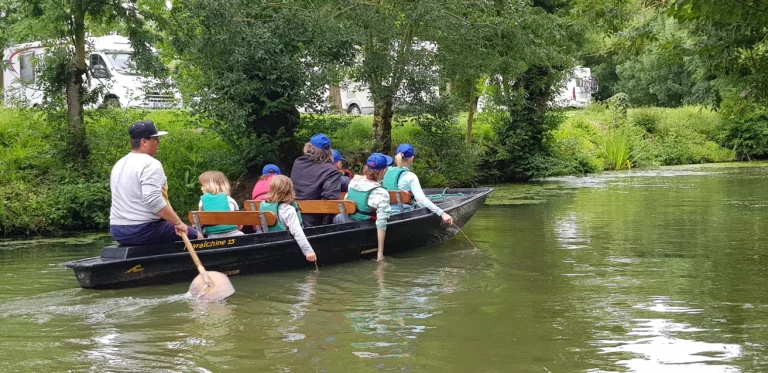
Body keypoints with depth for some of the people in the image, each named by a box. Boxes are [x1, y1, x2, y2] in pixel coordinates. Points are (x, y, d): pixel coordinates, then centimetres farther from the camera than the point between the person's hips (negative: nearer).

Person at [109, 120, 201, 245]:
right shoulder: (150, 164, -16)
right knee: (195, 236, 2)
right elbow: (153, 200, -28)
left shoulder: (119, 165, 13)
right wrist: (178, 223, -24)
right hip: (144, 230, -9)